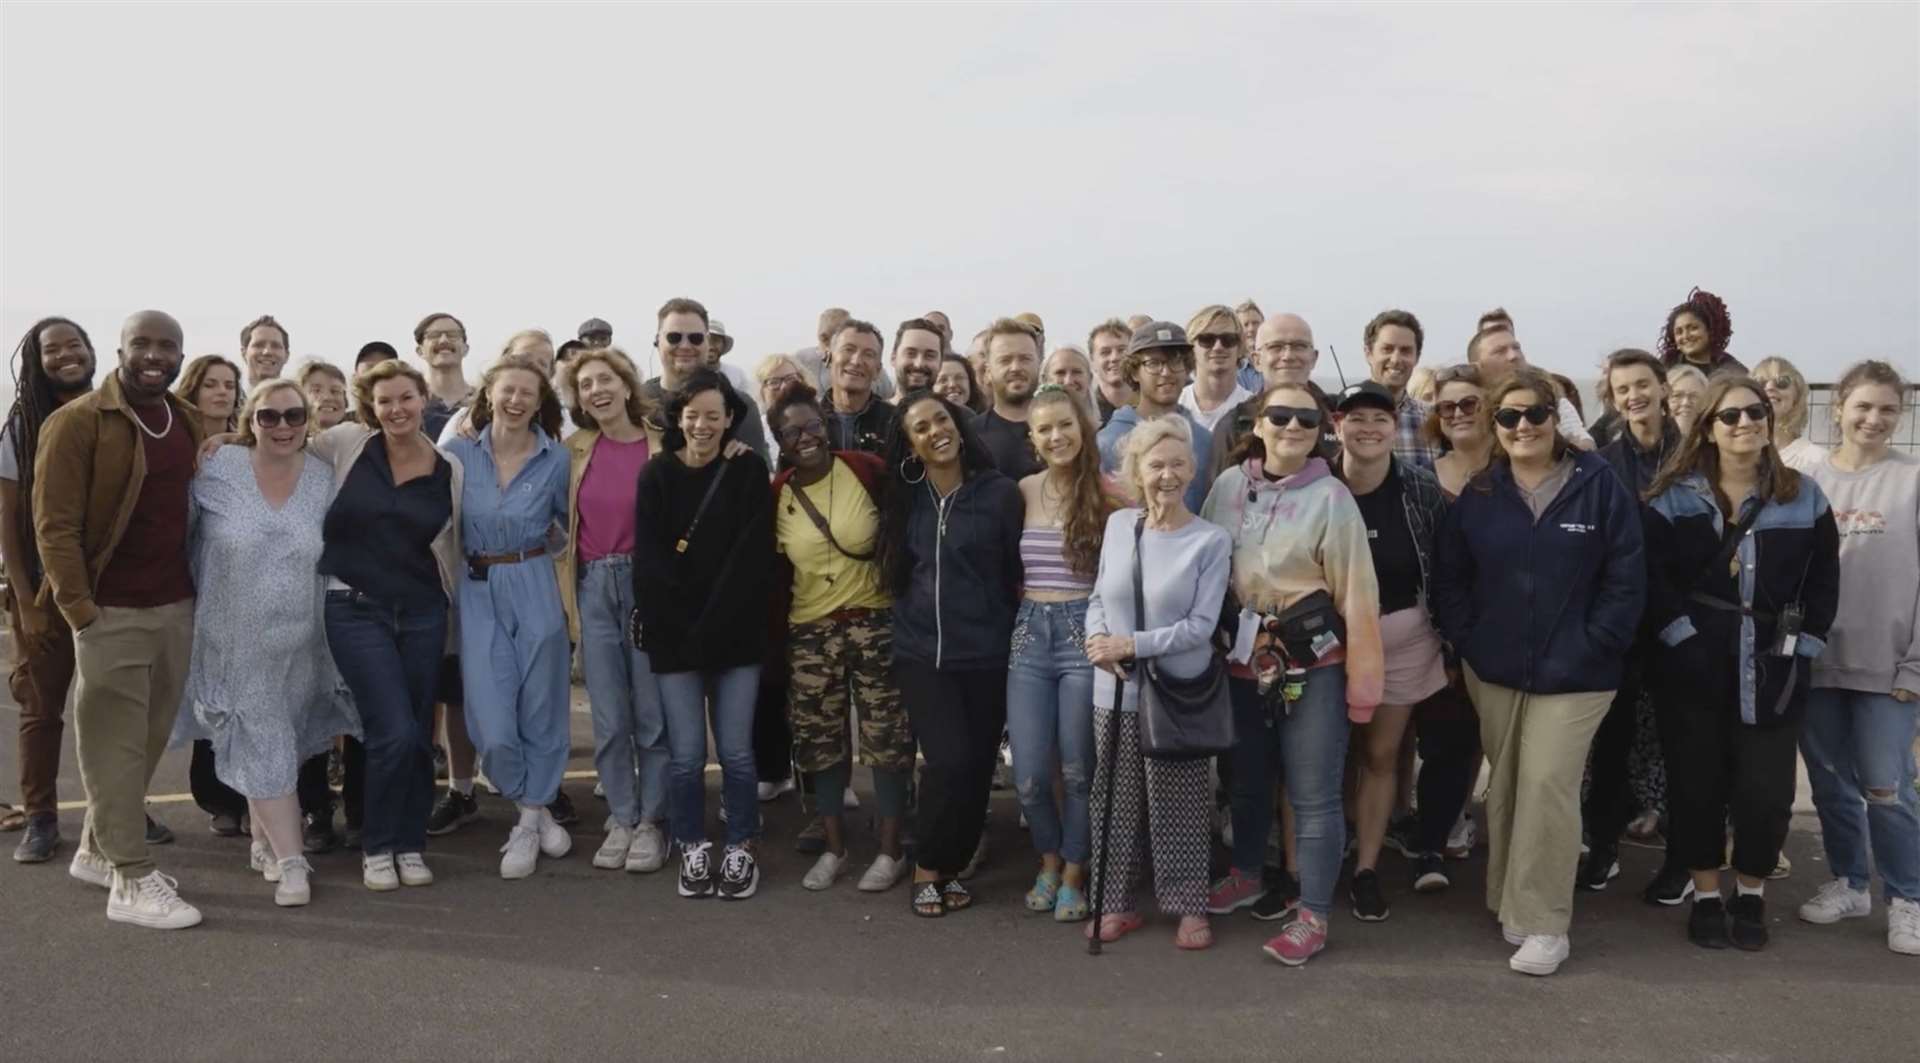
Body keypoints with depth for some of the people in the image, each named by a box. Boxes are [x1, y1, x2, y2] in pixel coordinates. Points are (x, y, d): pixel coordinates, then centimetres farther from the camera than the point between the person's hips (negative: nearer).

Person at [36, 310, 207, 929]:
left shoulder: (190, 422, 11)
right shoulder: (77, 422, -8)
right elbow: (54, 522, -10)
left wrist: (200, 587, 11)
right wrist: (78, 607, -13)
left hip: (177, 607, 6)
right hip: (112, 612, -6)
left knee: (149, 738, 12)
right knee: (115, 745, 1)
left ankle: (97, 851, 29)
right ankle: (131, 878, 7)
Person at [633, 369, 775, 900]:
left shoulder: (748, 471, 0)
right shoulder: (657, 473, 1)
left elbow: (752, 557, -8)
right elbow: (648, 561, -4)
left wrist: (712, 624, -14)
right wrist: (682, 628, -12)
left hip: (736, 634, 0)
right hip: (674, 635, 0)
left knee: (736, 751, 4)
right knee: (685, 754, 3)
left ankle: (740, 850, 20)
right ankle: (693, 850, 21)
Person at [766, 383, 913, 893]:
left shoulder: (866, 469, -9)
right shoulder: (776, 494, 0)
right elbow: (777, 575, 6)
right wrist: (777, 639, 6)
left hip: (875, 621, -3)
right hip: (810, 631, 3)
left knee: (887, 737, 3)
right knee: (820, 741, 10)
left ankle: (891, 850, 16)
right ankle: (833, 846, 25)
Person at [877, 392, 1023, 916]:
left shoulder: (999, 492, -5)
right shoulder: (902, 499, 4)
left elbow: (1018, 571, -1)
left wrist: (1009, 633, 0)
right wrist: (912, 620, 12)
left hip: (984, 654, 0)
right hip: (920, 652, 1)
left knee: (977, 767, 5)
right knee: (949, 759, -13)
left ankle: (952, 866, 26)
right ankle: (928, 868, 7)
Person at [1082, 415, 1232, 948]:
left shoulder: (1211, 541, -8)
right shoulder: (1117, 524, 3)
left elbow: (1200, 625, -12)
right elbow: (1098, 598, 8)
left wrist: (1132, 645, -18)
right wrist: (1097, 639, -13)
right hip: (1116, 692, 3)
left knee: (1178, 804, 6)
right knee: (1117, 801, 11)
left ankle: (1189, 907, 22)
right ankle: (1118, 902, 25)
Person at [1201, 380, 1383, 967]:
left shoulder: (1331, 497, -10)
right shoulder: (1228, 485, 1)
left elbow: (1356, 592, -9)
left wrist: (1362, 680, -10)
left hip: (1312, 663, -4)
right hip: (1242, 657, 4)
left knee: (1314, 795, 1)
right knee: (1246, 777, 21)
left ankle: (1313, 916, 13)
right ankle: (1246, 874, 42)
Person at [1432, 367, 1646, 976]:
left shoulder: (1599, 487, -4)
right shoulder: (1478, 494, 6)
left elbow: (1626, 581, -5)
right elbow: (1449, 579, 9)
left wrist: (1587, 652, -11)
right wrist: (1468, 643, -2)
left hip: (1573, 675, -3)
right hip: (1493, 671, 4)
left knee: (1547, 786, -9)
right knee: (1504, 789, 10)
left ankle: (1545, 925, 1)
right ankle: (1509, 903, 25)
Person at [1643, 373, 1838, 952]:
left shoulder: (1804, 498, 5)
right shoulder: (1675, 496, 0)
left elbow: (1823, 584, 6)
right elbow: (1652, 578, -6)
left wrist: (1799, 650, -2)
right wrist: (1684, 640, -13)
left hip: (1772, 669, 1)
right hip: (1695, 665, -1)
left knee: (1766, 792, 1)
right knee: (1695, 785, 6)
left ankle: (1751, 894, 24)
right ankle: (1707, 895, 22)